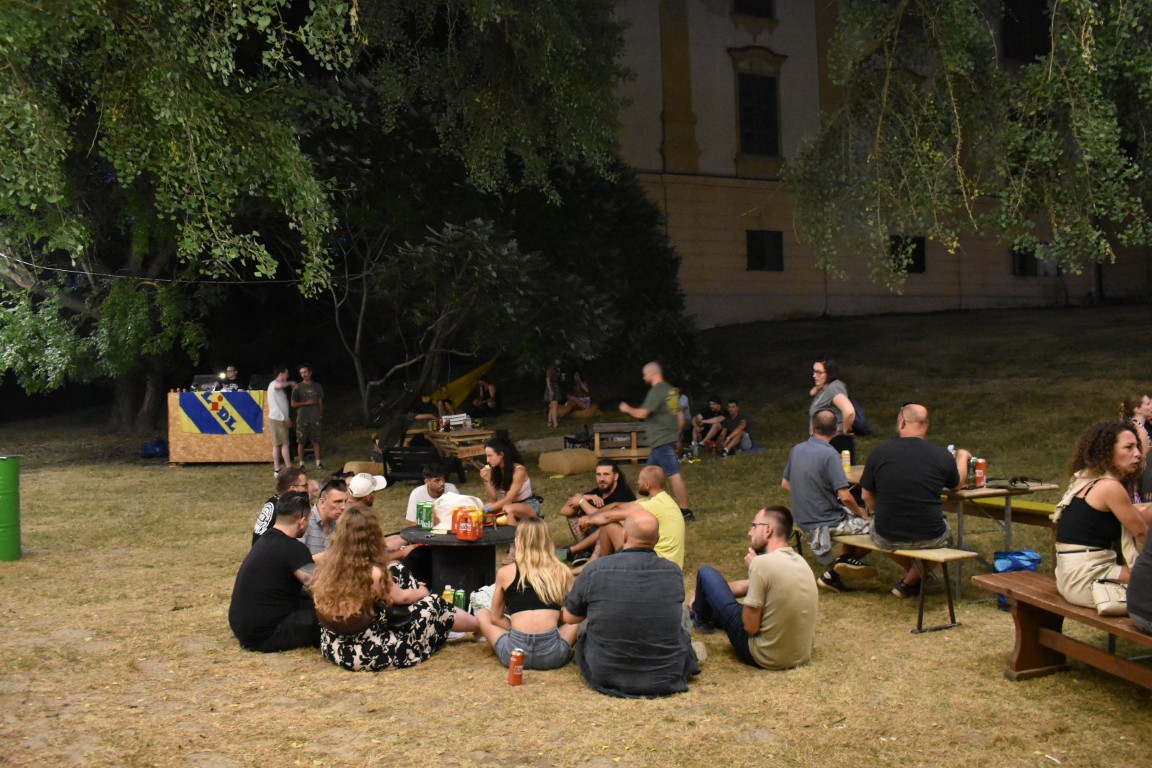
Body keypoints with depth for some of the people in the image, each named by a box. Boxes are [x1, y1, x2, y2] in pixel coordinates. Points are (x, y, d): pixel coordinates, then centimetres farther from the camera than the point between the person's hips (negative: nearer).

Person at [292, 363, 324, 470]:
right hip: (302, 419, -2)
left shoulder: (317, 387, 7)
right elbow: (293, 404, -1)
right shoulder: (298, 388, -1)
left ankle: (318, 463, 10)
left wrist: (321, 415, 9)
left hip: (315, 418, 2)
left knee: (316, 441, 4)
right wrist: (306, 403, -12)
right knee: (301, 442, 0)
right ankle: (301, 464, 7)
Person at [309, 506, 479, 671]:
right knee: (434, 603, 8)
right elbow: (401, 597, -4)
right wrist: (422, 592, 20)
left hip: (332, 646, 7)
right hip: (366, 653, -7)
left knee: (396, 572, 15)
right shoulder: (373, 573, -25)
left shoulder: (326, 567, -8)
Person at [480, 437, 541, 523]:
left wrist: (487, 509, -33)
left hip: (530, 506, -6)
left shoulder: (519, 471, -23)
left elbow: (508, 499, -26)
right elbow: (493, 499, -7)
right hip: (511, 505, 6)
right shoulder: (493, 470, -5)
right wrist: (486, 480, -21)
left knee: (508, 509, -36)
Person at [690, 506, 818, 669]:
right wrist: (706, 593, 20)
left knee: (706, 573, 6)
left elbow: (750, 627, -18)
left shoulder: (762, 563, -23)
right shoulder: (800, 561, 3)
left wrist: (752, 569, -9)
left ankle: (700, 619, 37)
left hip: (763, 657, -7)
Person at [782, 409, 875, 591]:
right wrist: (861, 513, -5)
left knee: (853, 518, 26)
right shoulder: (829, 454, -21)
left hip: (802, 520, 8)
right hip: (828, 522, -7)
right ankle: (850, 559, 7)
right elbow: (845, 497, -24)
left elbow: (785, 484, 14)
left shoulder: (796, 450, 0)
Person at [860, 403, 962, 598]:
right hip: (930, 538, 0)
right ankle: (910, 582, 25)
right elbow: (956, 486, 15)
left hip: (887, 539, 1)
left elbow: (867, 496, 4)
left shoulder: (878, 453, -7)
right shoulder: (943, 456, -8)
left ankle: (912, 571, 36)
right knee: (946, 533, 33)